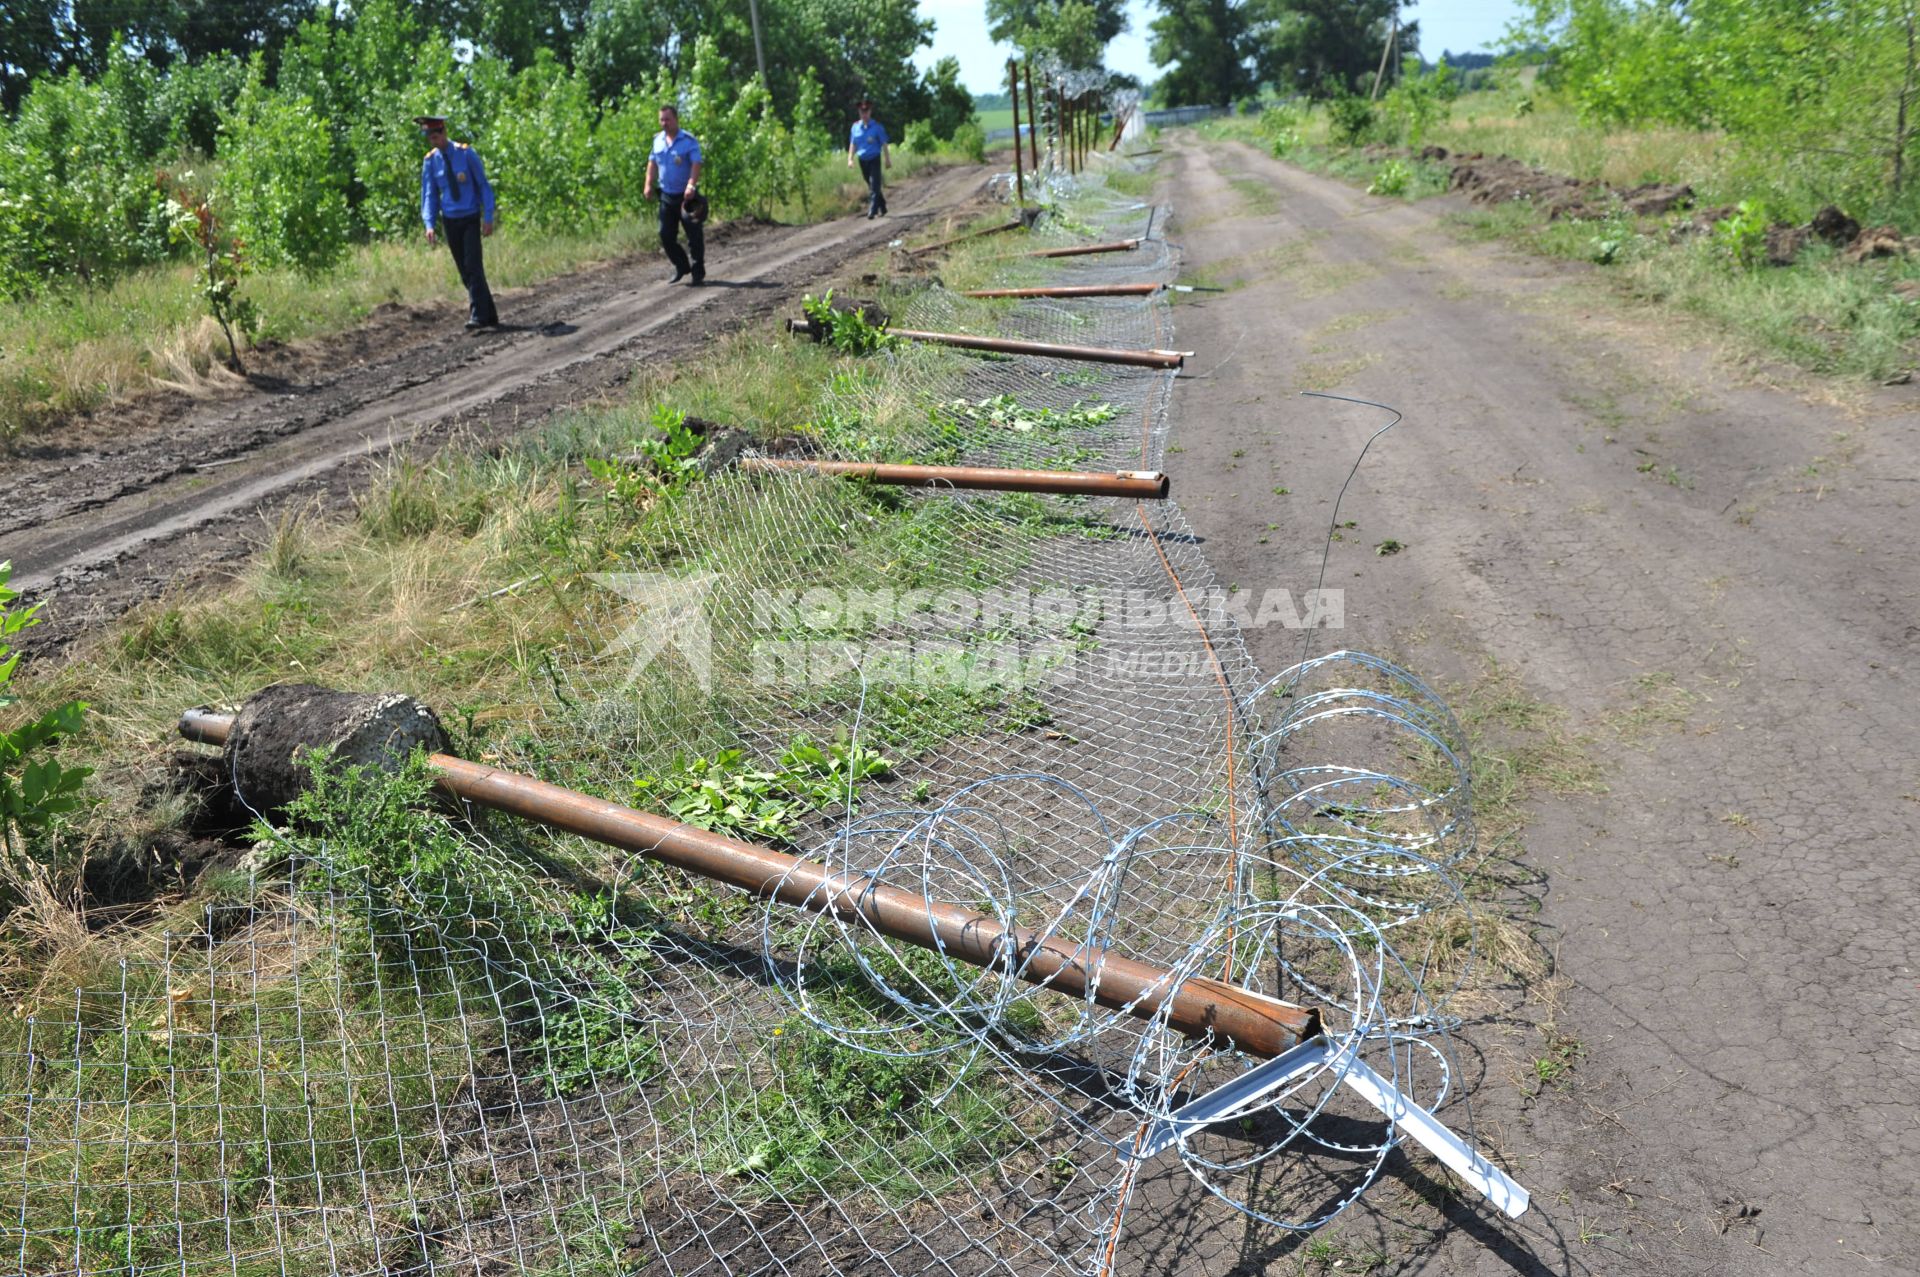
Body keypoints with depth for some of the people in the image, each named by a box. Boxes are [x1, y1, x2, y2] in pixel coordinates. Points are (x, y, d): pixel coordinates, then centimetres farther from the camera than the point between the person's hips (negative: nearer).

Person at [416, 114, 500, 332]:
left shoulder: (466, 153, -7)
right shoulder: (430, 161, 2)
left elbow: (483, 185, -3)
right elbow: (429, 194, 4)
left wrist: (488, 217, -9)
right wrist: (429, 224, -7)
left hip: (471, 218, -4)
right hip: (450, 221, 4)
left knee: (473, 267, -14)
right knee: (465, 272, 5)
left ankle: (478, 316, -13)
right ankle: (490, 316, 13)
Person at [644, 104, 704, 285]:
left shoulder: (689, 140, -10)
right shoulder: (658, 140, 8)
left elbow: (696, 165, -20)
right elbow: (652, 163, 14)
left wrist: (691, 185, -33)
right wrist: (648, 185, 3)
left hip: (686, 196, -6)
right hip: (666, 196, 6)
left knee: (694, 235, -3)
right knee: (666, 235, 7)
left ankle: (698, 272, 7)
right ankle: (681, 267, 23)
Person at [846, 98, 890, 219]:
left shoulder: (877, 126, -6)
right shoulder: (855, 126, 4)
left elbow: (884, 144, -2)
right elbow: (853, 144, 12)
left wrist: (888, 160, -3)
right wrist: (850, 158, 6)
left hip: (874, 159, -5)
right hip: (863, 160, 5)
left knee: (874, 186, -12)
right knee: (871, 185, 14)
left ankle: (872, 212, -13)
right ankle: (882, 208, 28)